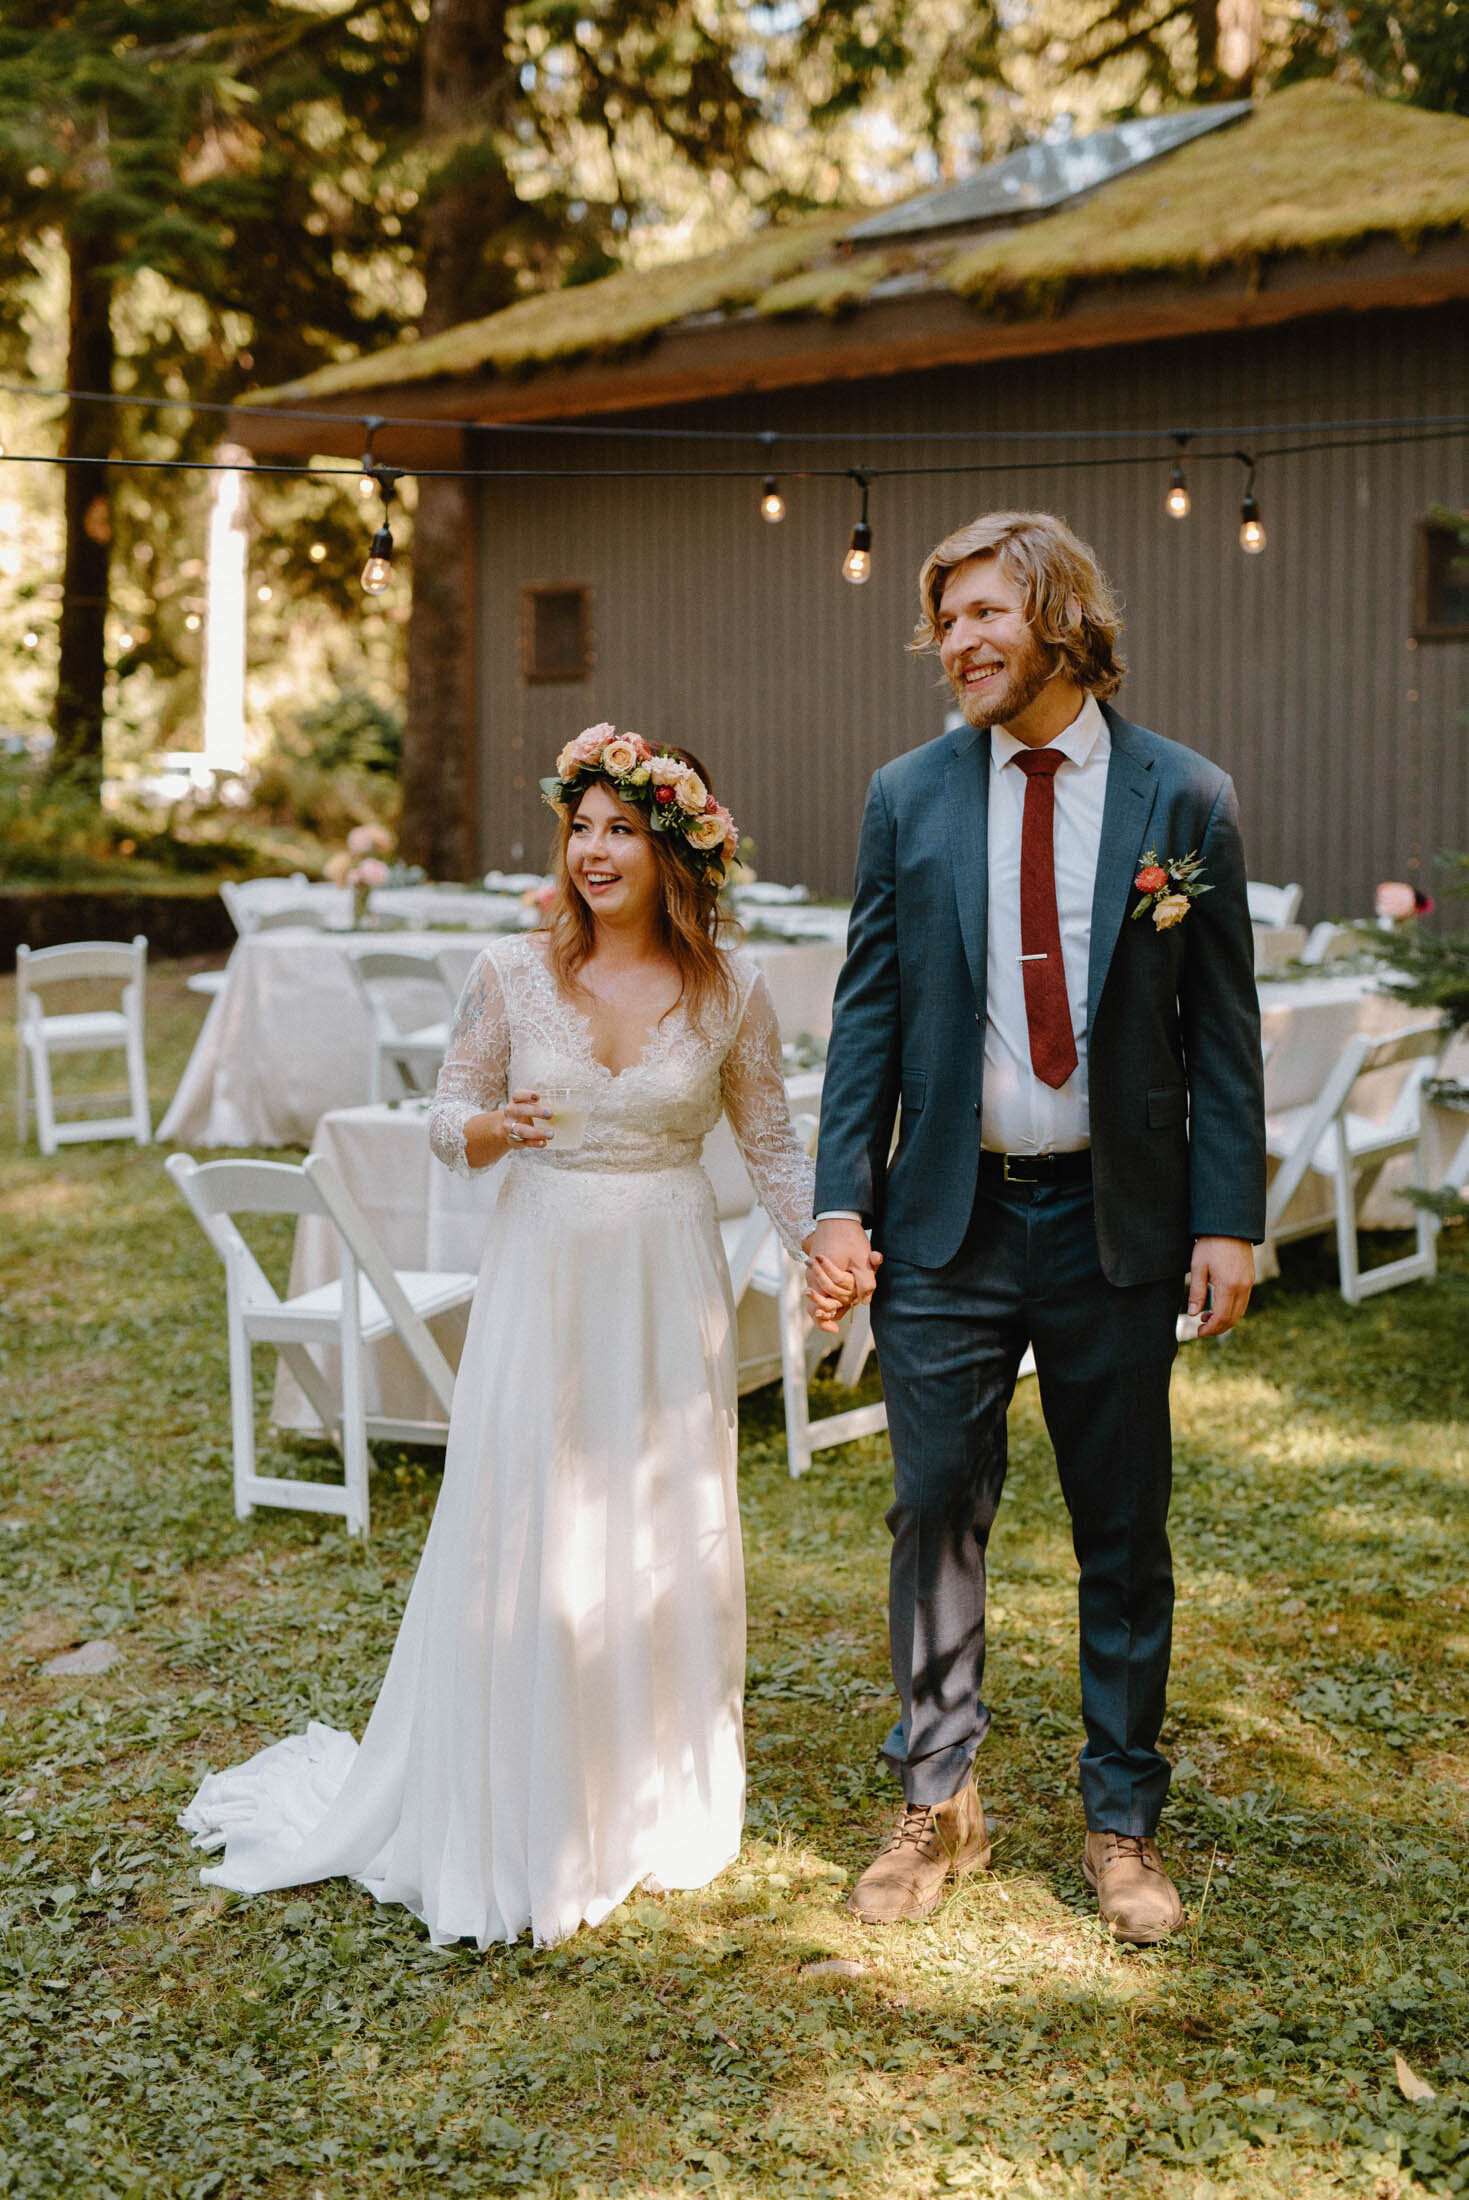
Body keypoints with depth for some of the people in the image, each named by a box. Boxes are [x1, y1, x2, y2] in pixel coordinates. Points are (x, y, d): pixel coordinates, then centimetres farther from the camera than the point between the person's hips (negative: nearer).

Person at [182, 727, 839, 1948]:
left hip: (670, 1285, 1)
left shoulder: (731, 986, -3)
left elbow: (772, 1141, 6)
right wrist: (492, 1129, -17)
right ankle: (516, 1821, 19)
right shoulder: (514, 972, -4)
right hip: (542, 1276, -1)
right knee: (520, 1537, 1)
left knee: (667, 1538, 10)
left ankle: (655, 1802, 30)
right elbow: (450, 1114, 5)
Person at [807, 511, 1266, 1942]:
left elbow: (1221, 1029, 0)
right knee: (936, 1510, 6)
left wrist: (1228, 1220, -5)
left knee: (1124, 1532, 9)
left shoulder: (1182, 799, -1)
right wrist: (841, 1200, -2)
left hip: (1115, 1223, -1)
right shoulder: (909, 796, 3)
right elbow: (868, 1009, 5)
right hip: (947, 1219, 1)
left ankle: (1122, 1820, 25)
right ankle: (935, 1805, 24)